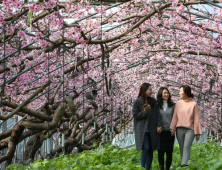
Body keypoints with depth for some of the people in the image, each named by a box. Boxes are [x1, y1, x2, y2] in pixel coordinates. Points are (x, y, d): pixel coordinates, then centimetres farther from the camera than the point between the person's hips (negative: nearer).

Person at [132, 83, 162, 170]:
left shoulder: (153, 101, 10)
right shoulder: (137, 102, -1)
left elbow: (157, 114, 8)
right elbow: (135, 115, -3)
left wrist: (159, 125, -3)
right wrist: (144, 111, -16)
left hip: (152, 130, 4)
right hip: (142, 130, -4)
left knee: (150, 150, 4)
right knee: (146, 148, -16)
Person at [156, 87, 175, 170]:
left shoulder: (172, 105, 5)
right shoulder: (156, 105, 1)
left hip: (169, 132, 1)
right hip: (160, 132, -1)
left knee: (169, 152, 1)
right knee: (161, 151, 0)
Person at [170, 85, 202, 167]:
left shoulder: (194, 104, 2)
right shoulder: (178, 103, 10)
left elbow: (196, 119, 2)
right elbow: (175, 117, 10)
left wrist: (197, 133, 0)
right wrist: (172, 128, -2)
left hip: (190, 130, -4)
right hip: (180, 129, 4)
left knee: (187, 147, -19)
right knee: (182, 148, 2)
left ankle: (184, 165, -32)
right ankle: (183, 165, 6)